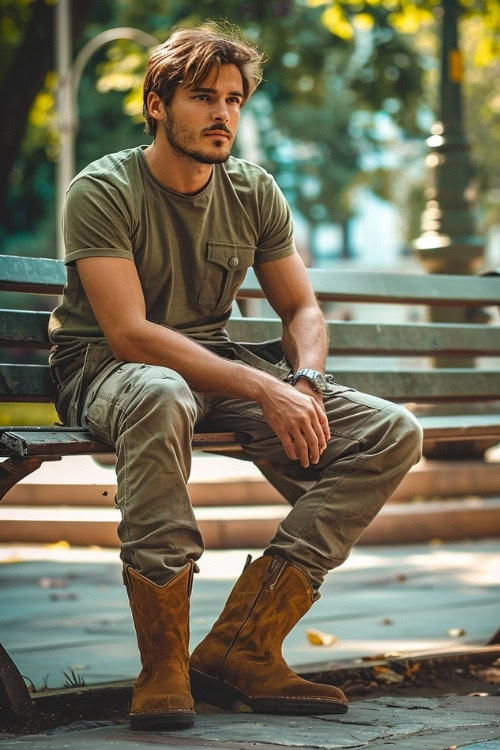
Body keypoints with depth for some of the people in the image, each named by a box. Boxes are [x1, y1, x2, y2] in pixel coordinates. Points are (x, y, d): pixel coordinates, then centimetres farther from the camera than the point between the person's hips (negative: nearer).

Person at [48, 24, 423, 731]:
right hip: (105, 369, -6)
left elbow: (303, 309, 10)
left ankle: (240, 646, -20)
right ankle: (163, 665, -35)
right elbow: (128, 333, -23)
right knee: (162, 396, -44)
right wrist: (264, 389, -30)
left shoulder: (254, 191, 5)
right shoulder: (103, 190, -13)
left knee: (394, 432, -12)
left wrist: (305, 384, -15)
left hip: (214, 360, 6)